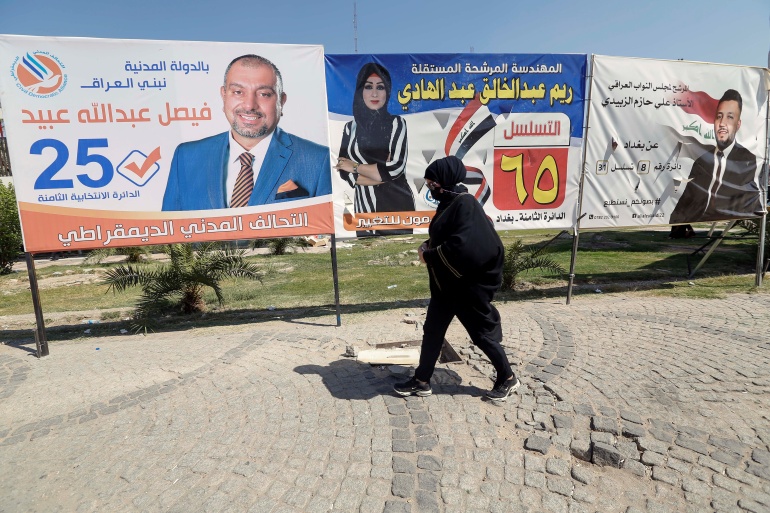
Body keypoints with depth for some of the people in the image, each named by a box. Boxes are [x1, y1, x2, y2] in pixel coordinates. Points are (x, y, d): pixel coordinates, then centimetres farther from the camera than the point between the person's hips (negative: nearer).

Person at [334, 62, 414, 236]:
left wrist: (356, 167, -6)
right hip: (365, 206, 2)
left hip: (397, 205, -2)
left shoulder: (396, 123, -1)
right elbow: (344, 172, -3)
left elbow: (396, 167, -14)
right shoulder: (351, 127, 6)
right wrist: (383, 172, -13)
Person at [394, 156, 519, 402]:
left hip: (469, 286, -9)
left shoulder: (465, 204, -20)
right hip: (445, 284, 9)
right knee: (432, 331, 13)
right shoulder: (449, 203, 8)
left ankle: (508, 378, 30)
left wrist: (429, 256, -19)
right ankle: (421, 381, 27)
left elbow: (463, 247, -31)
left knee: (483, 334, 8)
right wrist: (428, 247, -1)